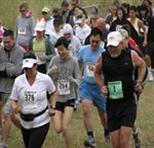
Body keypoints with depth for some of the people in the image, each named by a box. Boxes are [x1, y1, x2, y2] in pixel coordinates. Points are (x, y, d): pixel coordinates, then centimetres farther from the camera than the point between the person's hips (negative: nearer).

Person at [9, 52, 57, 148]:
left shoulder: (45, 79, -9)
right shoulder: (18, 81, -5)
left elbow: (53, 93, 10)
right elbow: (13, 100, 1)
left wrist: (52, 107, -4)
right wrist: (14, 108, -21)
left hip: (41, 122, -4)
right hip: (25, 122, 4)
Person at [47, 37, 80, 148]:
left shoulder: (73, 61, -7)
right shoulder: (55, 60, -1)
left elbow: (78, 80, -6)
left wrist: (73, 80, -28)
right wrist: (51, 71, -15)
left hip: (69, 97, -2)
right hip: (57, 98, 2)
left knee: (65, 127, -13)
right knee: (58, 129, -2)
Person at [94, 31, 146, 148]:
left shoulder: (131, 55, -6)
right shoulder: (103, 57, -2)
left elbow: (142, 65, 15)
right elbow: (97, 73, 18)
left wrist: (139, 82, 4)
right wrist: (102, 86, 2)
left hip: (128, 103, -2)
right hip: (112, 104, 2)